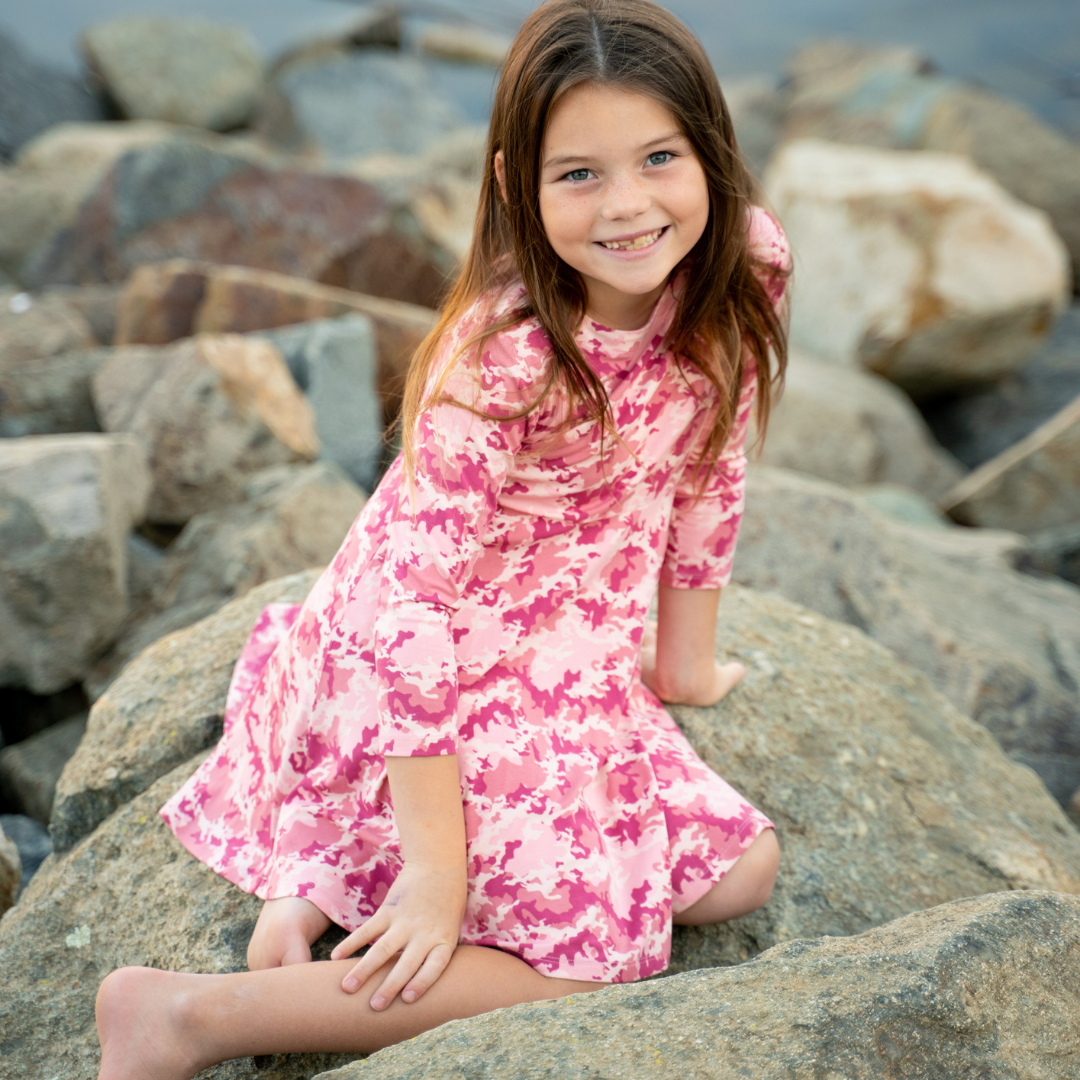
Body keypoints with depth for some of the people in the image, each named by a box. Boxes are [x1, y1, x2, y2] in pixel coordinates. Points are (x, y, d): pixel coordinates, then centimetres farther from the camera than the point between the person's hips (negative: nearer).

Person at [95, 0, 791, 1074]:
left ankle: (331, 875, 6)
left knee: (741, 871, 5)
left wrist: (684, 665, 15)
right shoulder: (497, 360, -28)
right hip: (413, 680, -7)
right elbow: (416, 601, -28)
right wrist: (436, 865, -26)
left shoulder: (741, 274, -9)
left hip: (572, 672, 8)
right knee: (593, 960, -13)